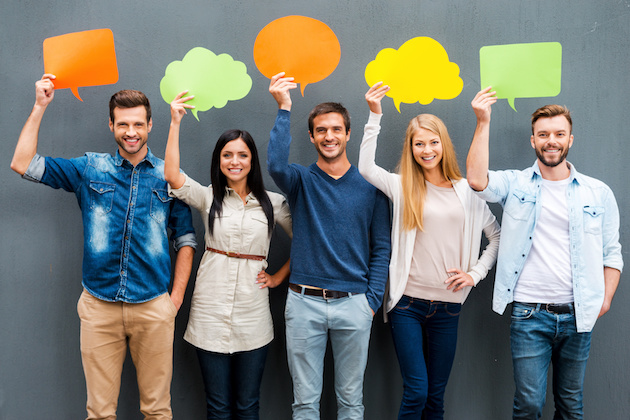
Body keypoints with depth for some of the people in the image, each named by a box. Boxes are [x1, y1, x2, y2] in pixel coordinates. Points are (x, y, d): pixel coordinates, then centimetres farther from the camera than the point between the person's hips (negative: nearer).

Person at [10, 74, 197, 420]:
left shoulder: (169, 177, 5)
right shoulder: (90, 169, 7)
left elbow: (185, 240, 9)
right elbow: (23, 164, 4)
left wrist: (176, 297, 1)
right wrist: (40, 106, 1)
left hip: (153, 307, 0)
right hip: (99, 306, 1)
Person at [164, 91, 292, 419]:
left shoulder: (273, 203, 4)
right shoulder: (208, 198, 3)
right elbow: (172, 176, -13)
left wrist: (279, 276, 2)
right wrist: (175, 123, -14)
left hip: (253, 315, 0)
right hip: (210, 312, 0)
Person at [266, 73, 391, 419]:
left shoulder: (369, 186, 4)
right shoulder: (301, 180, 3)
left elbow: (381, 247, 5)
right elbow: (275, 163, -21)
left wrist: (372, 299, -3)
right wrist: (284, 108, -21)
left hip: (353, 304, 0)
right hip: (304, 303, 0)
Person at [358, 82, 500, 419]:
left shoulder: (466, 190, 6)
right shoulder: (402, 187, 1)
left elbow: (496, 236, 15)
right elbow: (365, 167, -16)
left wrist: (475, 273, 4)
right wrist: (375, 115, -17)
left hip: (448, 305, 2)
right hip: (408, 302, -2)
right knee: (416, 393, -5)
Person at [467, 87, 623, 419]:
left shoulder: (598, 193, 6)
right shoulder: (515, 185, 1)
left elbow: (612, 253, 10)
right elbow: (477, 180, -20)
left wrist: (605, 297, -3)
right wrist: (483, 123, -20)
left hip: (577, 316, 2)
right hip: (529, 315, -2)